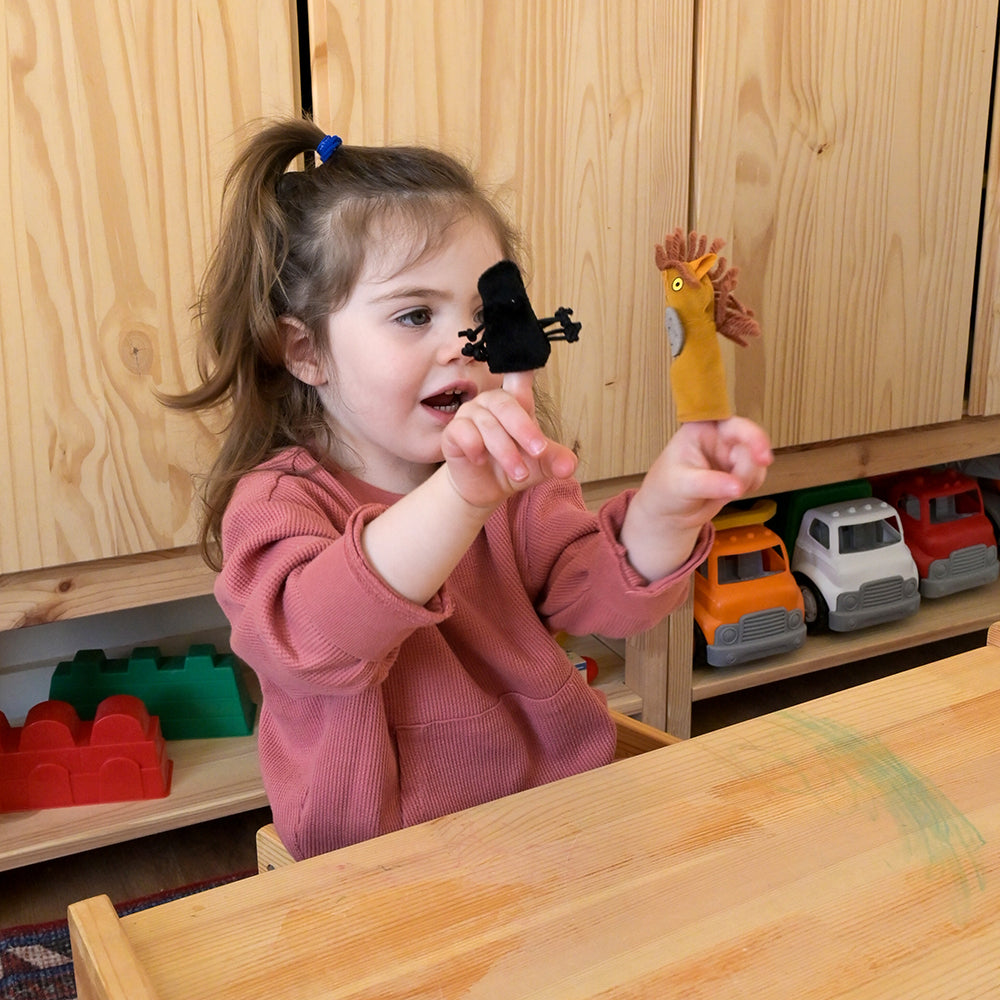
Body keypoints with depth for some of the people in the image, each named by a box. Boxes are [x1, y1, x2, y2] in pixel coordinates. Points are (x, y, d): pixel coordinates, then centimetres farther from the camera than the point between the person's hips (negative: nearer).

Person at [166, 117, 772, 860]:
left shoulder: (514, 475, 4)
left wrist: (663, 508, -29)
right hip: (382, 870, -5)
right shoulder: (276, 502, -10)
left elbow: (605, 595, -9)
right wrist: (462, 496, -46)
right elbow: (311, 637, -31)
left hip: (563, 810, 5)